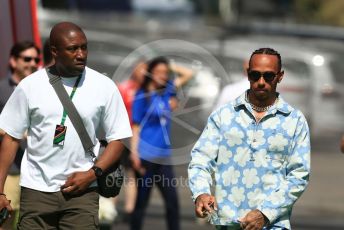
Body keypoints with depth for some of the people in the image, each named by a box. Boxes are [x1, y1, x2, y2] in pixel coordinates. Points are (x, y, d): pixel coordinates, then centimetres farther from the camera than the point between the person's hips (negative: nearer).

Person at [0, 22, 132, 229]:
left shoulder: (104, 86, 1)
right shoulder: (30, 86, 1)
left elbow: (117, 138, 4)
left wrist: (93, 173, -11)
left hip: (81, 191, 0)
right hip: (36, 190, 1)